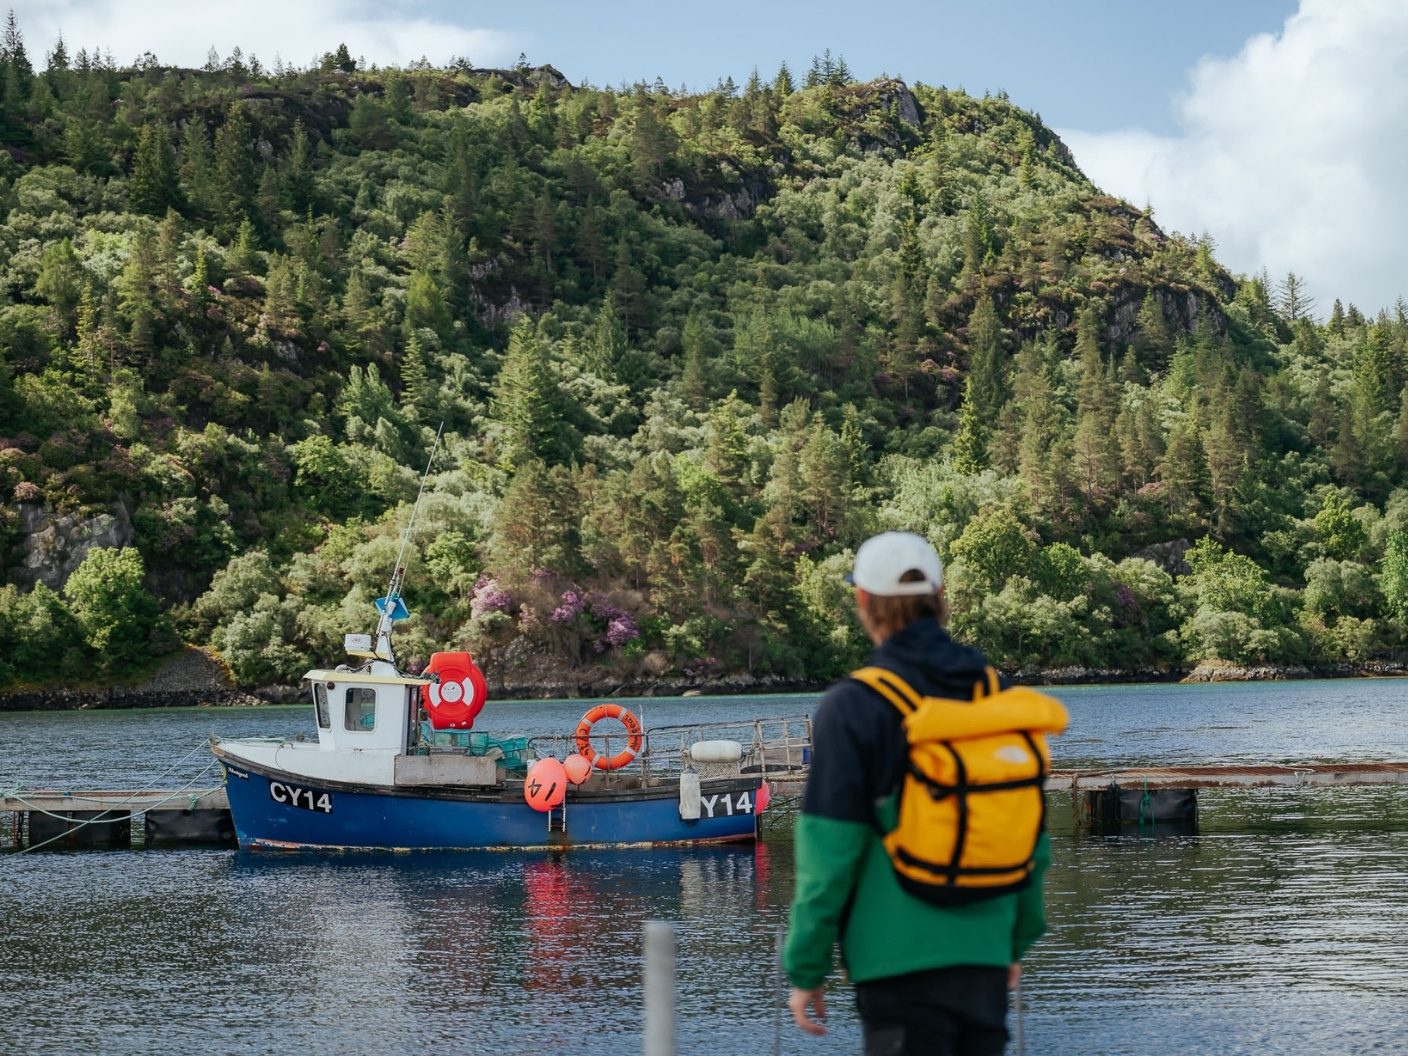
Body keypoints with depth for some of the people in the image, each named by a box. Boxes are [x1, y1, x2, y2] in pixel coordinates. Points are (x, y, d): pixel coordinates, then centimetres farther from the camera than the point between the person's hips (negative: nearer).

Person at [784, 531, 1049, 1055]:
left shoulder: (853, 707, -9)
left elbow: (829, 854, -11)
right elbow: (1032, 832, 9)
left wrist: (806, 970, -4)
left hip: (901, 959, -5)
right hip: (986, 955, 5)